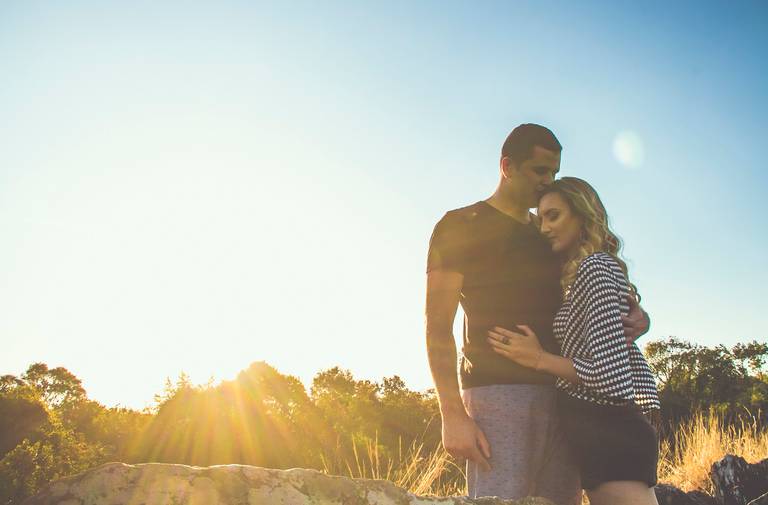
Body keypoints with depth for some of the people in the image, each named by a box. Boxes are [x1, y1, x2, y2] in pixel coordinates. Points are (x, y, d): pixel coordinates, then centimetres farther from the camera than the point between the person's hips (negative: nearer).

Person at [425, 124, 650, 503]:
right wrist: (452, 415, -16)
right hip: (495, 388, -6)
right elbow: (438, 326, -5)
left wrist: (635, 313, 1)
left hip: (559, 395, 6)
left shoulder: (547, 235, 22)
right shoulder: (461, 226, 3)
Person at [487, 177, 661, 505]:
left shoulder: (594, 266, -12)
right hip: (613, 431, 10)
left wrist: (539, 359, -12)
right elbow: (634, 364, 21)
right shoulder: (606, 267, 17)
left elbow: (613, 379, -21)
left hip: (606, 434, -10)